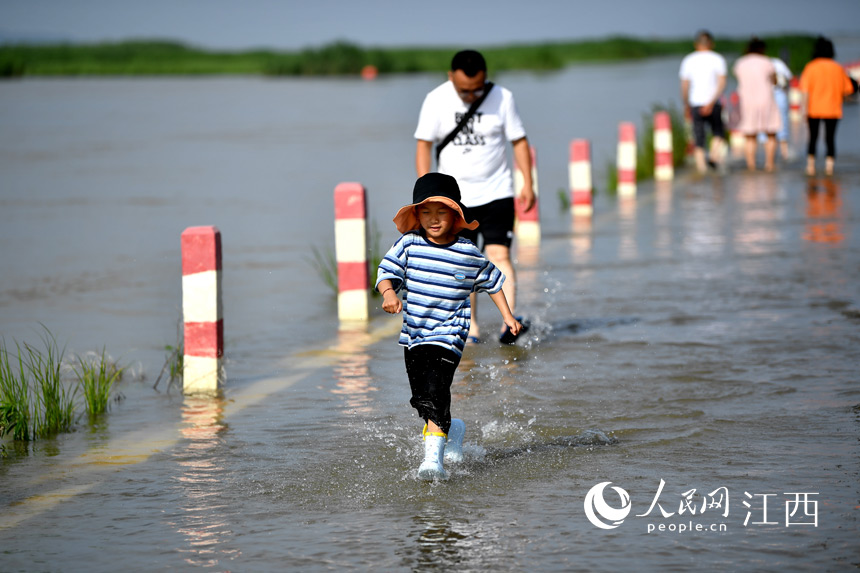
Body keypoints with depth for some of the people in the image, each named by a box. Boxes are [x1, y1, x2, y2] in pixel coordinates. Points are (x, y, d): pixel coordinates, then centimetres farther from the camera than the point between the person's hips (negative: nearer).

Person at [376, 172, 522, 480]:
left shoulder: (469, 254, -5)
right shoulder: (408, 244, -4)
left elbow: (491, 280, 11)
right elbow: (386, 272, -6)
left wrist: (507, 315, 13)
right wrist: (389, 293, -28)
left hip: (448, 336, -4)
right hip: (413, 336, 4)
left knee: (435, 394, -21)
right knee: (421, 399, 15)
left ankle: (433, 455, -25)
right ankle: (452, 430, 43)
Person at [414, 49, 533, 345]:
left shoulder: (502, 98, -4)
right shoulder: (436, 101, -5)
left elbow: (519, 140, 2)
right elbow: (423, 144, -2)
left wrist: (528, 184, -5)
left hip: (496, 194, -1)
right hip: (454, 196, 1)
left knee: (500, 255, -13)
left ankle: (508, 323, -22)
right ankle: (471, 327, 13)